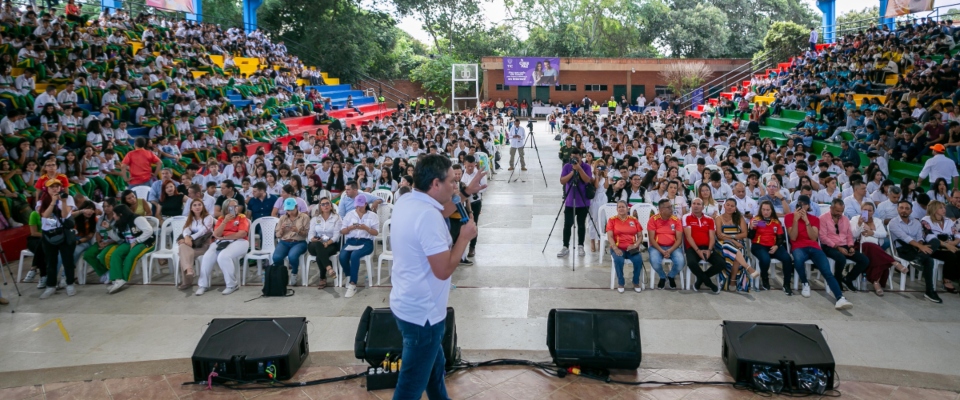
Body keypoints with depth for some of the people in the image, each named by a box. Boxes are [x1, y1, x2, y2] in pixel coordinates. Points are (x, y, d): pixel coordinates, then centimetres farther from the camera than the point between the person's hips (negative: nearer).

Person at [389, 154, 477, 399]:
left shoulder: (405, 201, 1)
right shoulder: (428, 215, -28)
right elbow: (443, 270, -27)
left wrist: (466, 193, 16)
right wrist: (465, 236, -16)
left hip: (407, 302, 10)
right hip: (422, 312, -10)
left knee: (433, 365, 28)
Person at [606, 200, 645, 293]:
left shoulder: (634, 220, 9)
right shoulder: (612, 220, 4)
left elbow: (640, 235, 9)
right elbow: (609, 237, -4)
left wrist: (635, 245, -10)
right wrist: (615, 248, -19)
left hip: (631, 248, 2)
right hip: (618, 248, -1)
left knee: (639, 259, -28)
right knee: (618, 260, -34)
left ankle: (636, 282, -4)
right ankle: (620, 283, -11)